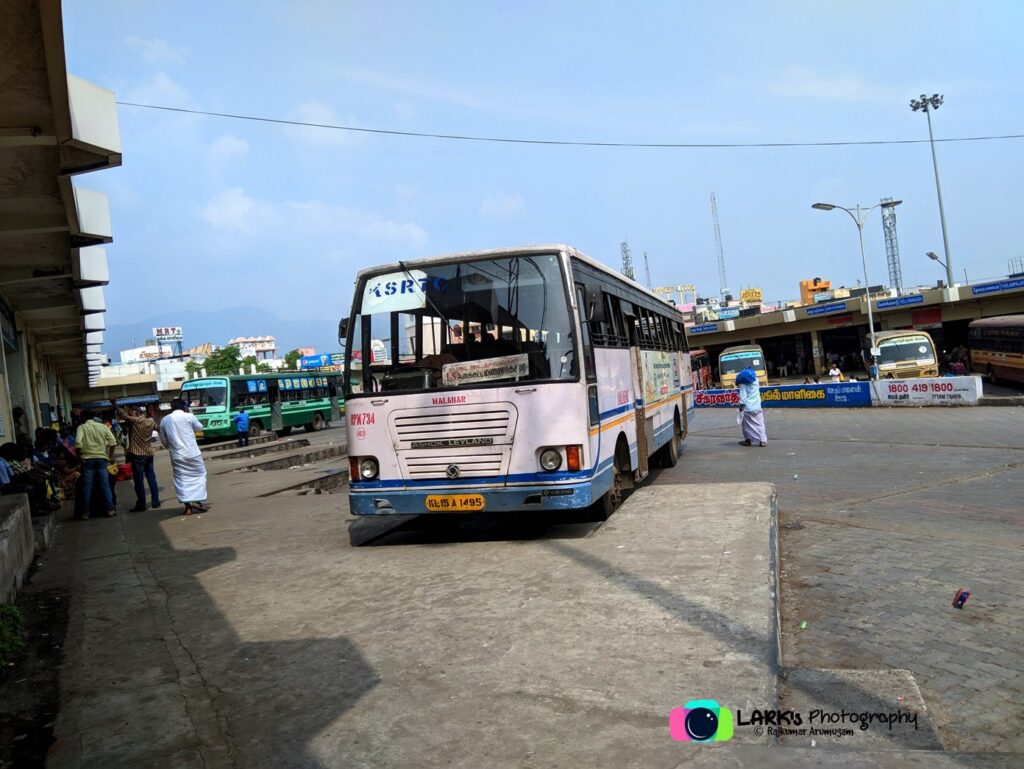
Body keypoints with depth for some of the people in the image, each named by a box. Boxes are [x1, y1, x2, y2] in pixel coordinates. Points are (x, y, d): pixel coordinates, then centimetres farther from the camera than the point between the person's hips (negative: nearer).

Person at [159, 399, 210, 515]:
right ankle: (199, 501, 4)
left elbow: (163, 440, 11)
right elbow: (199, 428, 11)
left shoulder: (164, 420, 6)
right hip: (192, 453, -3)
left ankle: (188, 506, 4)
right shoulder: (188, 416, -6)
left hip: (176, 455, 3)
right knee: (199, 474, 11)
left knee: (181, 479, 7)